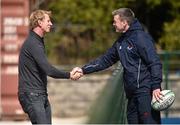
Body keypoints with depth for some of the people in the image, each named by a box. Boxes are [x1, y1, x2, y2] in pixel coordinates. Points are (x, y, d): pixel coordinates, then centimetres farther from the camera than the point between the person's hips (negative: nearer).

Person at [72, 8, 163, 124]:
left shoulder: (141, 37, -11)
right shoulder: (121, 42, 17)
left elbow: (155, 63, -17)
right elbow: (105, 60, 22)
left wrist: (156, 86, -23)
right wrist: (84, 70, 15)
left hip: (146, 91, -10)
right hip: (132, 93, 10)